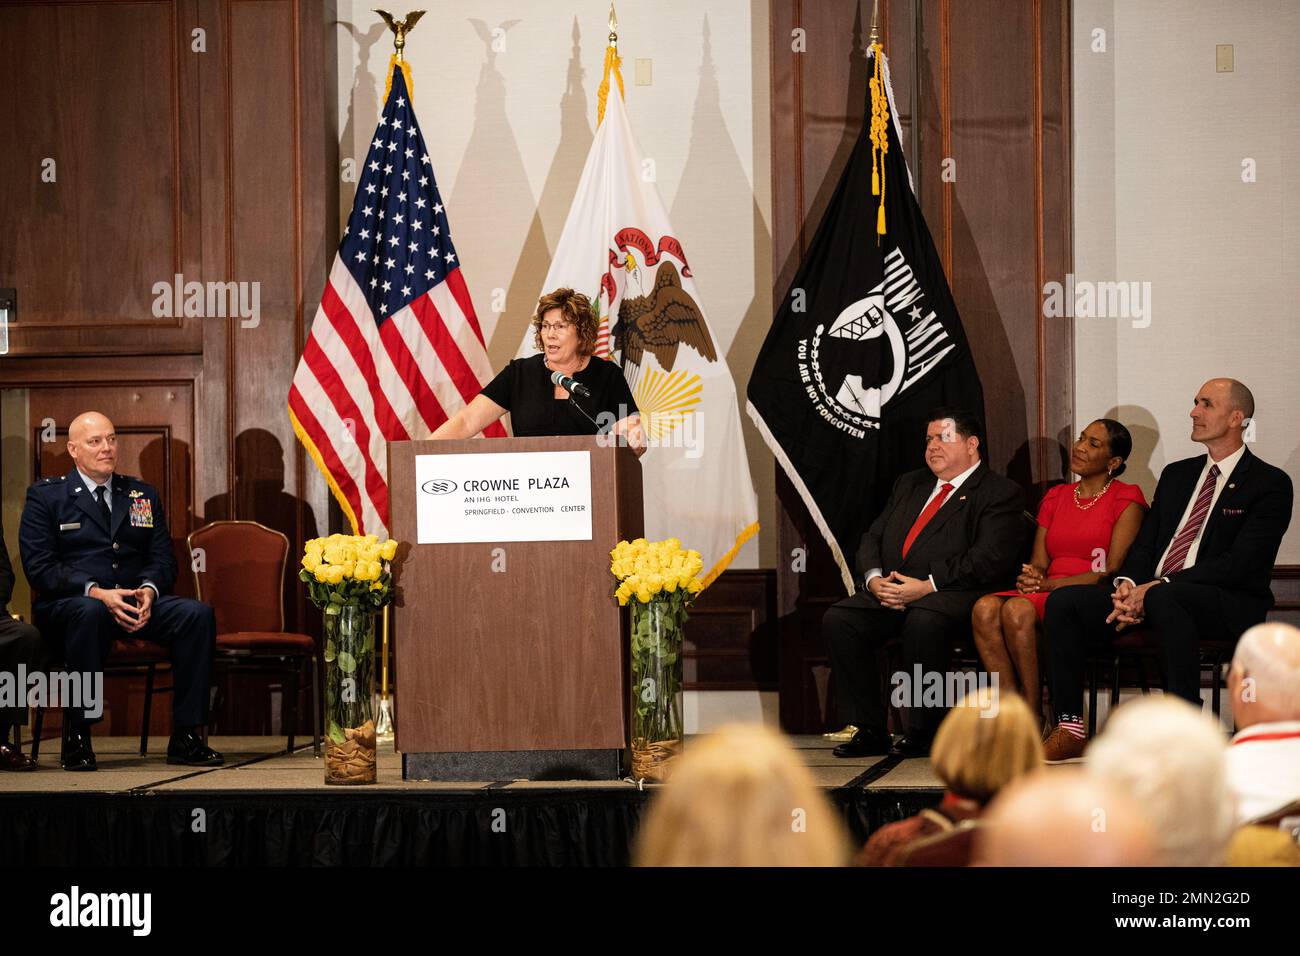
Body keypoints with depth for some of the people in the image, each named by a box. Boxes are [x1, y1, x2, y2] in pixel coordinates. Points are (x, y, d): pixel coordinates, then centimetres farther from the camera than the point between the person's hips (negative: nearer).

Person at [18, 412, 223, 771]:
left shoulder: (143, 495, 19)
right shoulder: (45, 496, 6)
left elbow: (163, 560, 13)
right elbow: (39, 567, -5)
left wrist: (148, 590, -12)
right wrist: (96, 592, -20)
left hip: (136, 603, 4)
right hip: (68, 603, -4)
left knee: (198, 614, -23)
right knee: (90, 613, -40)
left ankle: (186, 737, -20)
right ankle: (77, 735, -30)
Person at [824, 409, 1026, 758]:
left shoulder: (1001, 493, 3)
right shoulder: (909, 484, 26)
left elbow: (990, 559, -11)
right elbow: (873, 538, 20)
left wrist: (928, 586, -18)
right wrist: (874, 579, -3)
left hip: (949, 596, -6)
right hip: (889, 593, 6)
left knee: (923, 621, -39)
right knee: (838, 620, -20)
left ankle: (922, 732, -23)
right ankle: (869, 731, -14)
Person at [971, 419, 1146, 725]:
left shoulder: (1126, 499, 3)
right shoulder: (1055, 498, 22)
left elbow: (1113, 571, -7)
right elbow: (1039, 562, 17)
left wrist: (1050, 583, -16)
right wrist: (1030, 576, -9)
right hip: (1046, 593, 6)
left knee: (1018, 609, -34)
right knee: (985, 608, -26)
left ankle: (1034, 718, -24)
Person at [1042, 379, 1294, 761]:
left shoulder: (1270, 484, -2)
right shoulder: (1176, 475, 21)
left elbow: (1239, 563, -13)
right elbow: (1145, 543, 17)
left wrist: (1157, 587, -20)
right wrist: (1127, 585, -8)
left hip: (1228, 605, -7)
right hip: (1149, 594, 7)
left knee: (1164, 597, -40)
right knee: (1063, 601, -14)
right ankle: (1070, 729, -14)